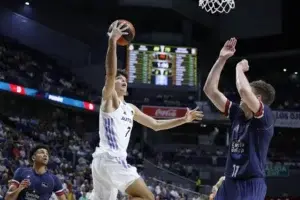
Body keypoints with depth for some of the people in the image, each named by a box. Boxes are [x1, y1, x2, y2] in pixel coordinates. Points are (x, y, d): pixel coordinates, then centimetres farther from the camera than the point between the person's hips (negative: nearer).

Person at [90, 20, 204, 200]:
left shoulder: (131, 109, 23)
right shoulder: (109, 98, -1)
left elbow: (156, 125, 28)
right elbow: (110, 73, -20)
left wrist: (184, 120, 22)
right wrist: (112, 42, -29)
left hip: (115, 160, 9)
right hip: (109, 158, -9)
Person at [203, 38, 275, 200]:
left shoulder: (265, 117, -10)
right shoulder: (237, 113, 10)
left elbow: (244, 90, -28)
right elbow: (210, 90, 9)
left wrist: (240, 68, -9)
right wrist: (221, 59, 5)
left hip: (251, 185, -7)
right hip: (230, 183, 8)